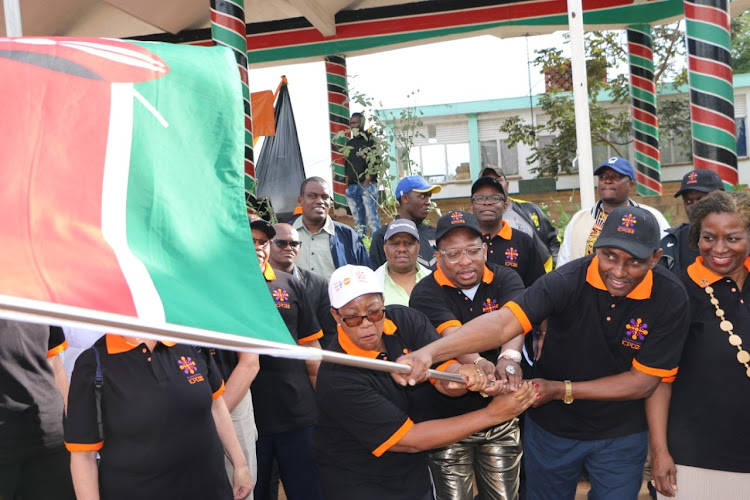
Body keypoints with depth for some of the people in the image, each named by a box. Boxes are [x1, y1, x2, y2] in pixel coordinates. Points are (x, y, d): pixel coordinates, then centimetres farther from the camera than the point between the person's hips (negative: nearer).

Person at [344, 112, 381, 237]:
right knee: (358, 220, 6)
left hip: (367, 184, -6)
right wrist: (347, 184, 10)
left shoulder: (370, 140, 2)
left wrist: (368, 180, -15)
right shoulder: (349, 143, 21)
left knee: (372, 217, -11)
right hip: (352, 186, 6)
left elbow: (375, 162, -7)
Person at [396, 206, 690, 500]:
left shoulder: (670, 299, -19)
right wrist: (430, 352, -52)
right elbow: (503, 322, -37)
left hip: (621, 435, 0)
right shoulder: (568, 280, -24)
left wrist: (561, 391, -20)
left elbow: (644, 381, -16)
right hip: (551, 427, 0)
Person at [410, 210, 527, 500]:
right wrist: (479, 365, -51)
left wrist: (510, 357, -47)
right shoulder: (426, 293, -13)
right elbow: (452, 334, -31)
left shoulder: (505, 280, -5)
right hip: (448, 421, -2)